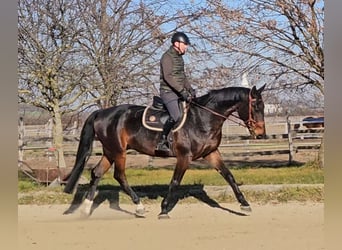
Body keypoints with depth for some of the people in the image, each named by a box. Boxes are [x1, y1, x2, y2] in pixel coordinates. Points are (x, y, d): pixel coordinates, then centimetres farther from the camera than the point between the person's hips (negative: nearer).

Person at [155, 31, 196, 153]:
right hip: (168, 92, -10)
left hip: (179, 92, 10)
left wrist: (189, 88, 8)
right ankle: (161, 142, -19)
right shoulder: (167, 57, -11)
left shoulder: (179, 57, 18)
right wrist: (182, 90, -26)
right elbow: (168, 76, -22)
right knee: (175, 116, -26)